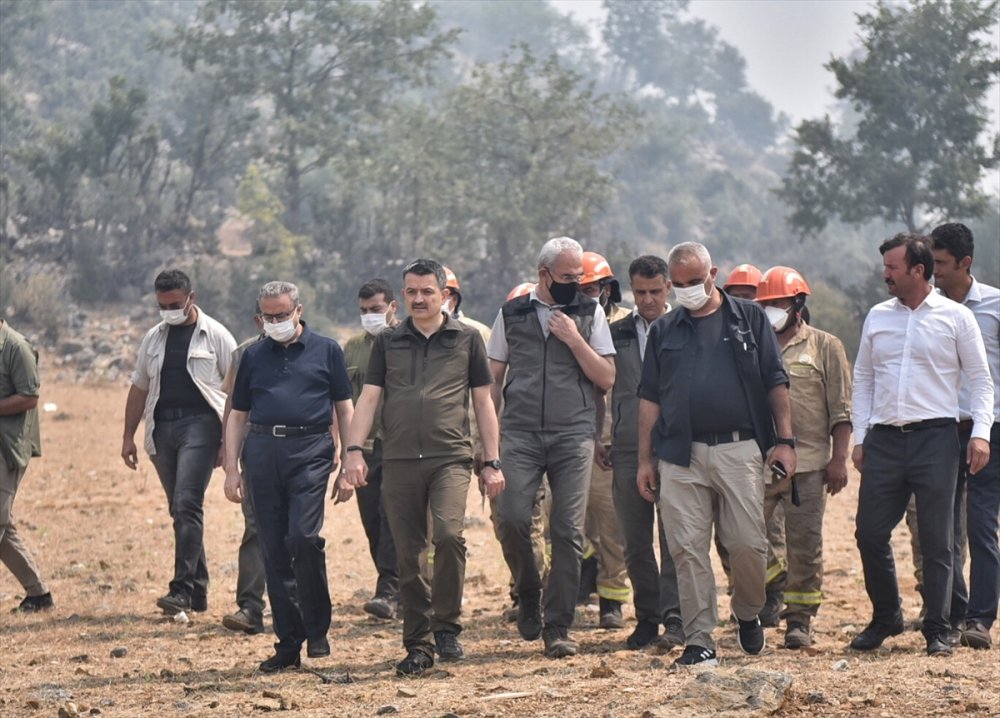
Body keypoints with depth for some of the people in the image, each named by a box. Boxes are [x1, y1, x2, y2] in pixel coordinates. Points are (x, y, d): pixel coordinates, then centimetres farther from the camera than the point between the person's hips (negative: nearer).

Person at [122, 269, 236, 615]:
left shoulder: (215, 336, -1)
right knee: (180, 509, 8)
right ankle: (198, 591, 14)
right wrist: (128, 436, 14)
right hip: (162, 427, 6)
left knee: (187, 504, -17)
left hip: (200, 422, -6)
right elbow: (139, 389, 20)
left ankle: (182, 589, -19)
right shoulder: (154, 339, 15)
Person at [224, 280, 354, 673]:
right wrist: (232, 468, 8)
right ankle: (288, 642, 9)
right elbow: (238, 415, 18)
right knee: (273, 550, 3)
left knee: (303, 536, -18)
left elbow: (345, 410, 8)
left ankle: (317, 628, 1)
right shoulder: (254, 356, 16)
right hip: (262, 452, 3)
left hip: (310, 451, -3)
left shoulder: (325, 350, 8)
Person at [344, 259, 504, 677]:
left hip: (451, 458, -2)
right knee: (408, 556, 2)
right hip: (399, 462, 2)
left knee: (449, 535, -22)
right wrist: (354, 450, -5)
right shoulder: (388, 342, 13)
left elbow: (483, 403, 11)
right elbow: (368, 398, 8)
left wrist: (492, 461, 5)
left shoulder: (466, 339, 9)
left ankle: (447, 626, -6)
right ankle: (418, 644, 9)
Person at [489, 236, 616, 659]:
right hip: (520, 434, 0)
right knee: (511, 518, -15)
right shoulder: (512, 314, 10)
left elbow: (607, 379, 5)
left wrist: (574, 339, -7)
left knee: (568, 532, -5)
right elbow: (492, 379, 14)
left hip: (573, 436, 0)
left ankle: (557, 628, 1)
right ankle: (528, 595, 12)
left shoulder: (589, 314, 10)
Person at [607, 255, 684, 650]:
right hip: (628, 450, 3)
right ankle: (646, 619, 14)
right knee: (635, 541, 5)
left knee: (674, 536, -8)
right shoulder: (616, 333, 12)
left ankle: (674, 618, -7)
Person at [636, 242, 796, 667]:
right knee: (687, 549, -2)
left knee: (748, 543, -3)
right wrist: (644, 459, 10)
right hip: (681, 455, 2)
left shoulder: (748, 319, 9)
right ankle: (699, 640, 2)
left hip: (740, 449, -2)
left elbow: (775, 383, 7)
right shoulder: (664, 331, 15)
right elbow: (650, 397, 15)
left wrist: (785, 441, -2)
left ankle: (747, 614, 23)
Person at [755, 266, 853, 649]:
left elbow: (840, 410, 2)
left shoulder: (825, 347, 6)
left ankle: (799, 618, 6)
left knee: (805, 545, -1)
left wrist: (839, 459, -6)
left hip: (808, 463, -2)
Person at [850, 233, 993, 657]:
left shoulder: (955, 317, 1)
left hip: (935, 436, -4)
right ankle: (885, 618, 20)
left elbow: (980, 379, 3)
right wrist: (859, 438, 10)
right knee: (870, 533, 2)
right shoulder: (878, 317, 12)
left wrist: (981, 433, -9)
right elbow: (863, 379, 17)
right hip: (884, 439, 4)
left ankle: (937, 632, 6)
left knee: (936, 541, -1)